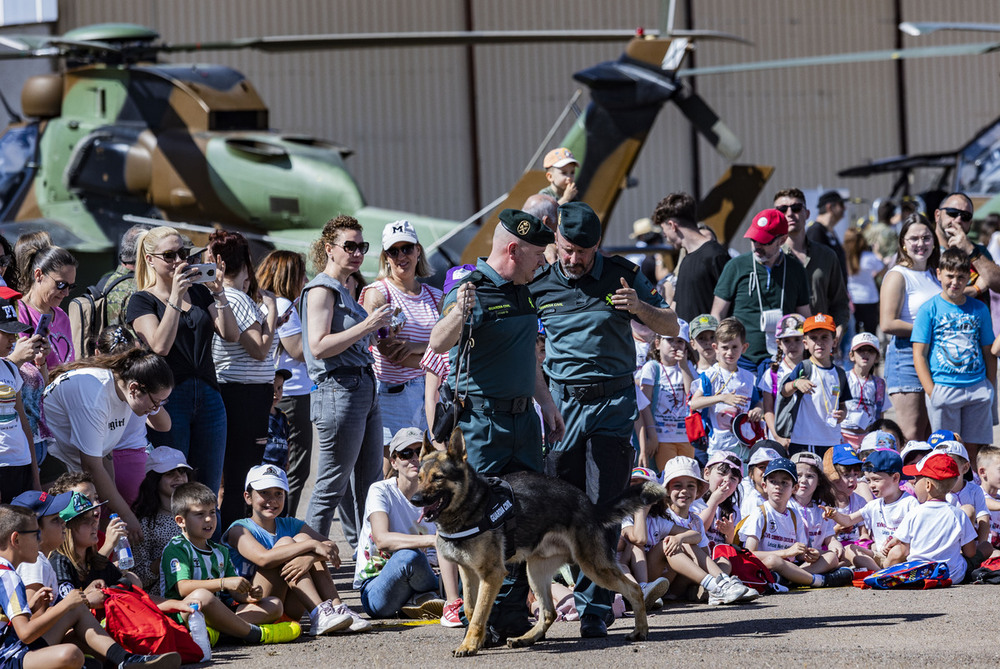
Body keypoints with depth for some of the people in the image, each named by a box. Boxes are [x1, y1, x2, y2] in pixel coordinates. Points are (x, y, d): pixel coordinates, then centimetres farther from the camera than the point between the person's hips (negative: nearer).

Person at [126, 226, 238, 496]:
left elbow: (231, 335, 3)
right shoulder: (142, 301, 1)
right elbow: (160, 346, -15)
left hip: (208, 397, 4)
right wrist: (176, 296, -19)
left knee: (208, 489, 5)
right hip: (169, 399, -4)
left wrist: (218, 291, -8)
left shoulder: (199, 292, 14)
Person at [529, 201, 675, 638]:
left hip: (612, 403, -2)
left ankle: (595, 606, -3)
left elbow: (670, 328, 7)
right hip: (560, 402, 2)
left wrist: (638, 307, -12)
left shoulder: (622, 276, 3)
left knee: (602, 507, -5)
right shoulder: (539, 286, 6)